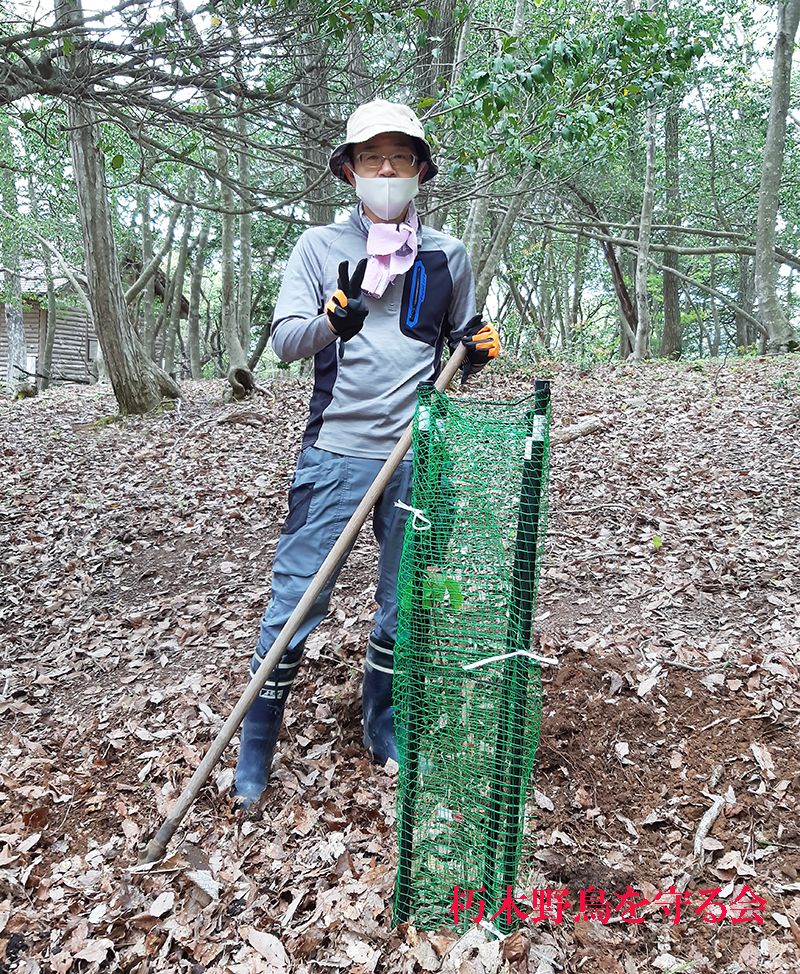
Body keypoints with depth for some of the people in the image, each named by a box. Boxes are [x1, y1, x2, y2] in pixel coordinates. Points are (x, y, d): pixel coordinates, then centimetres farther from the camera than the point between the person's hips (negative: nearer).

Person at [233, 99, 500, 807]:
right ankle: (257, 746, 18)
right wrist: (331, 321, -26)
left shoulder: (448, 256, 11)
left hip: (418, 455, 3)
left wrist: (478, 349, -4)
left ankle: (384, 728, 33)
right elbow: (284, 338, -5)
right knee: (297, 599, 0)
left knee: (406, 605, 12)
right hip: (335, 450, -2)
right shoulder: (320, 246, 5)